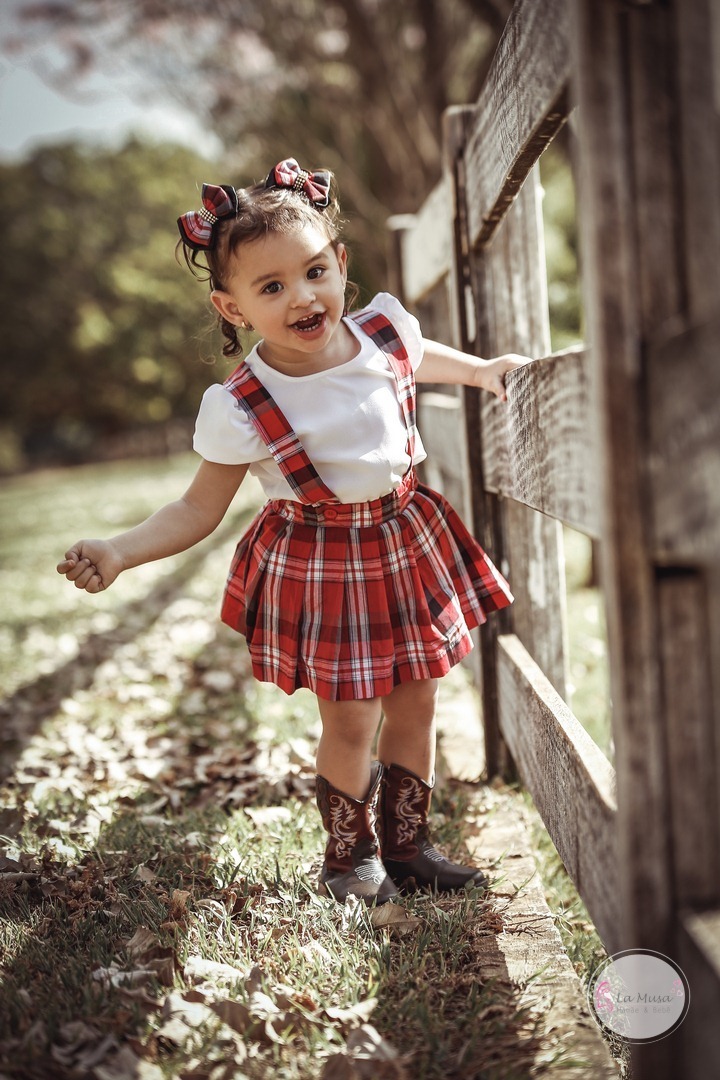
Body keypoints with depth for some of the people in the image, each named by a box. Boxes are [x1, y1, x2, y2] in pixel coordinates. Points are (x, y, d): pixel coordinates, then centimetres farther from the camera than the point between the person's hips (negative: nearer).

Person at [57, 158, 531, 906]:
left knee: (415, 703, 14)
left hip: (404, 542, 5)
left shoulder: (384, 330, -9)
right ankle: (349, 853, 31)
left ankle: (406, 845, 34)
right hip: (318, 566, -4)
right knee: (349, 724, 3)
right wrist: (117, 552, -29)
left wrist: (481, 369, 19)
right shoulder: (241, 409, -21)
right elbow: (199, 510, -16)